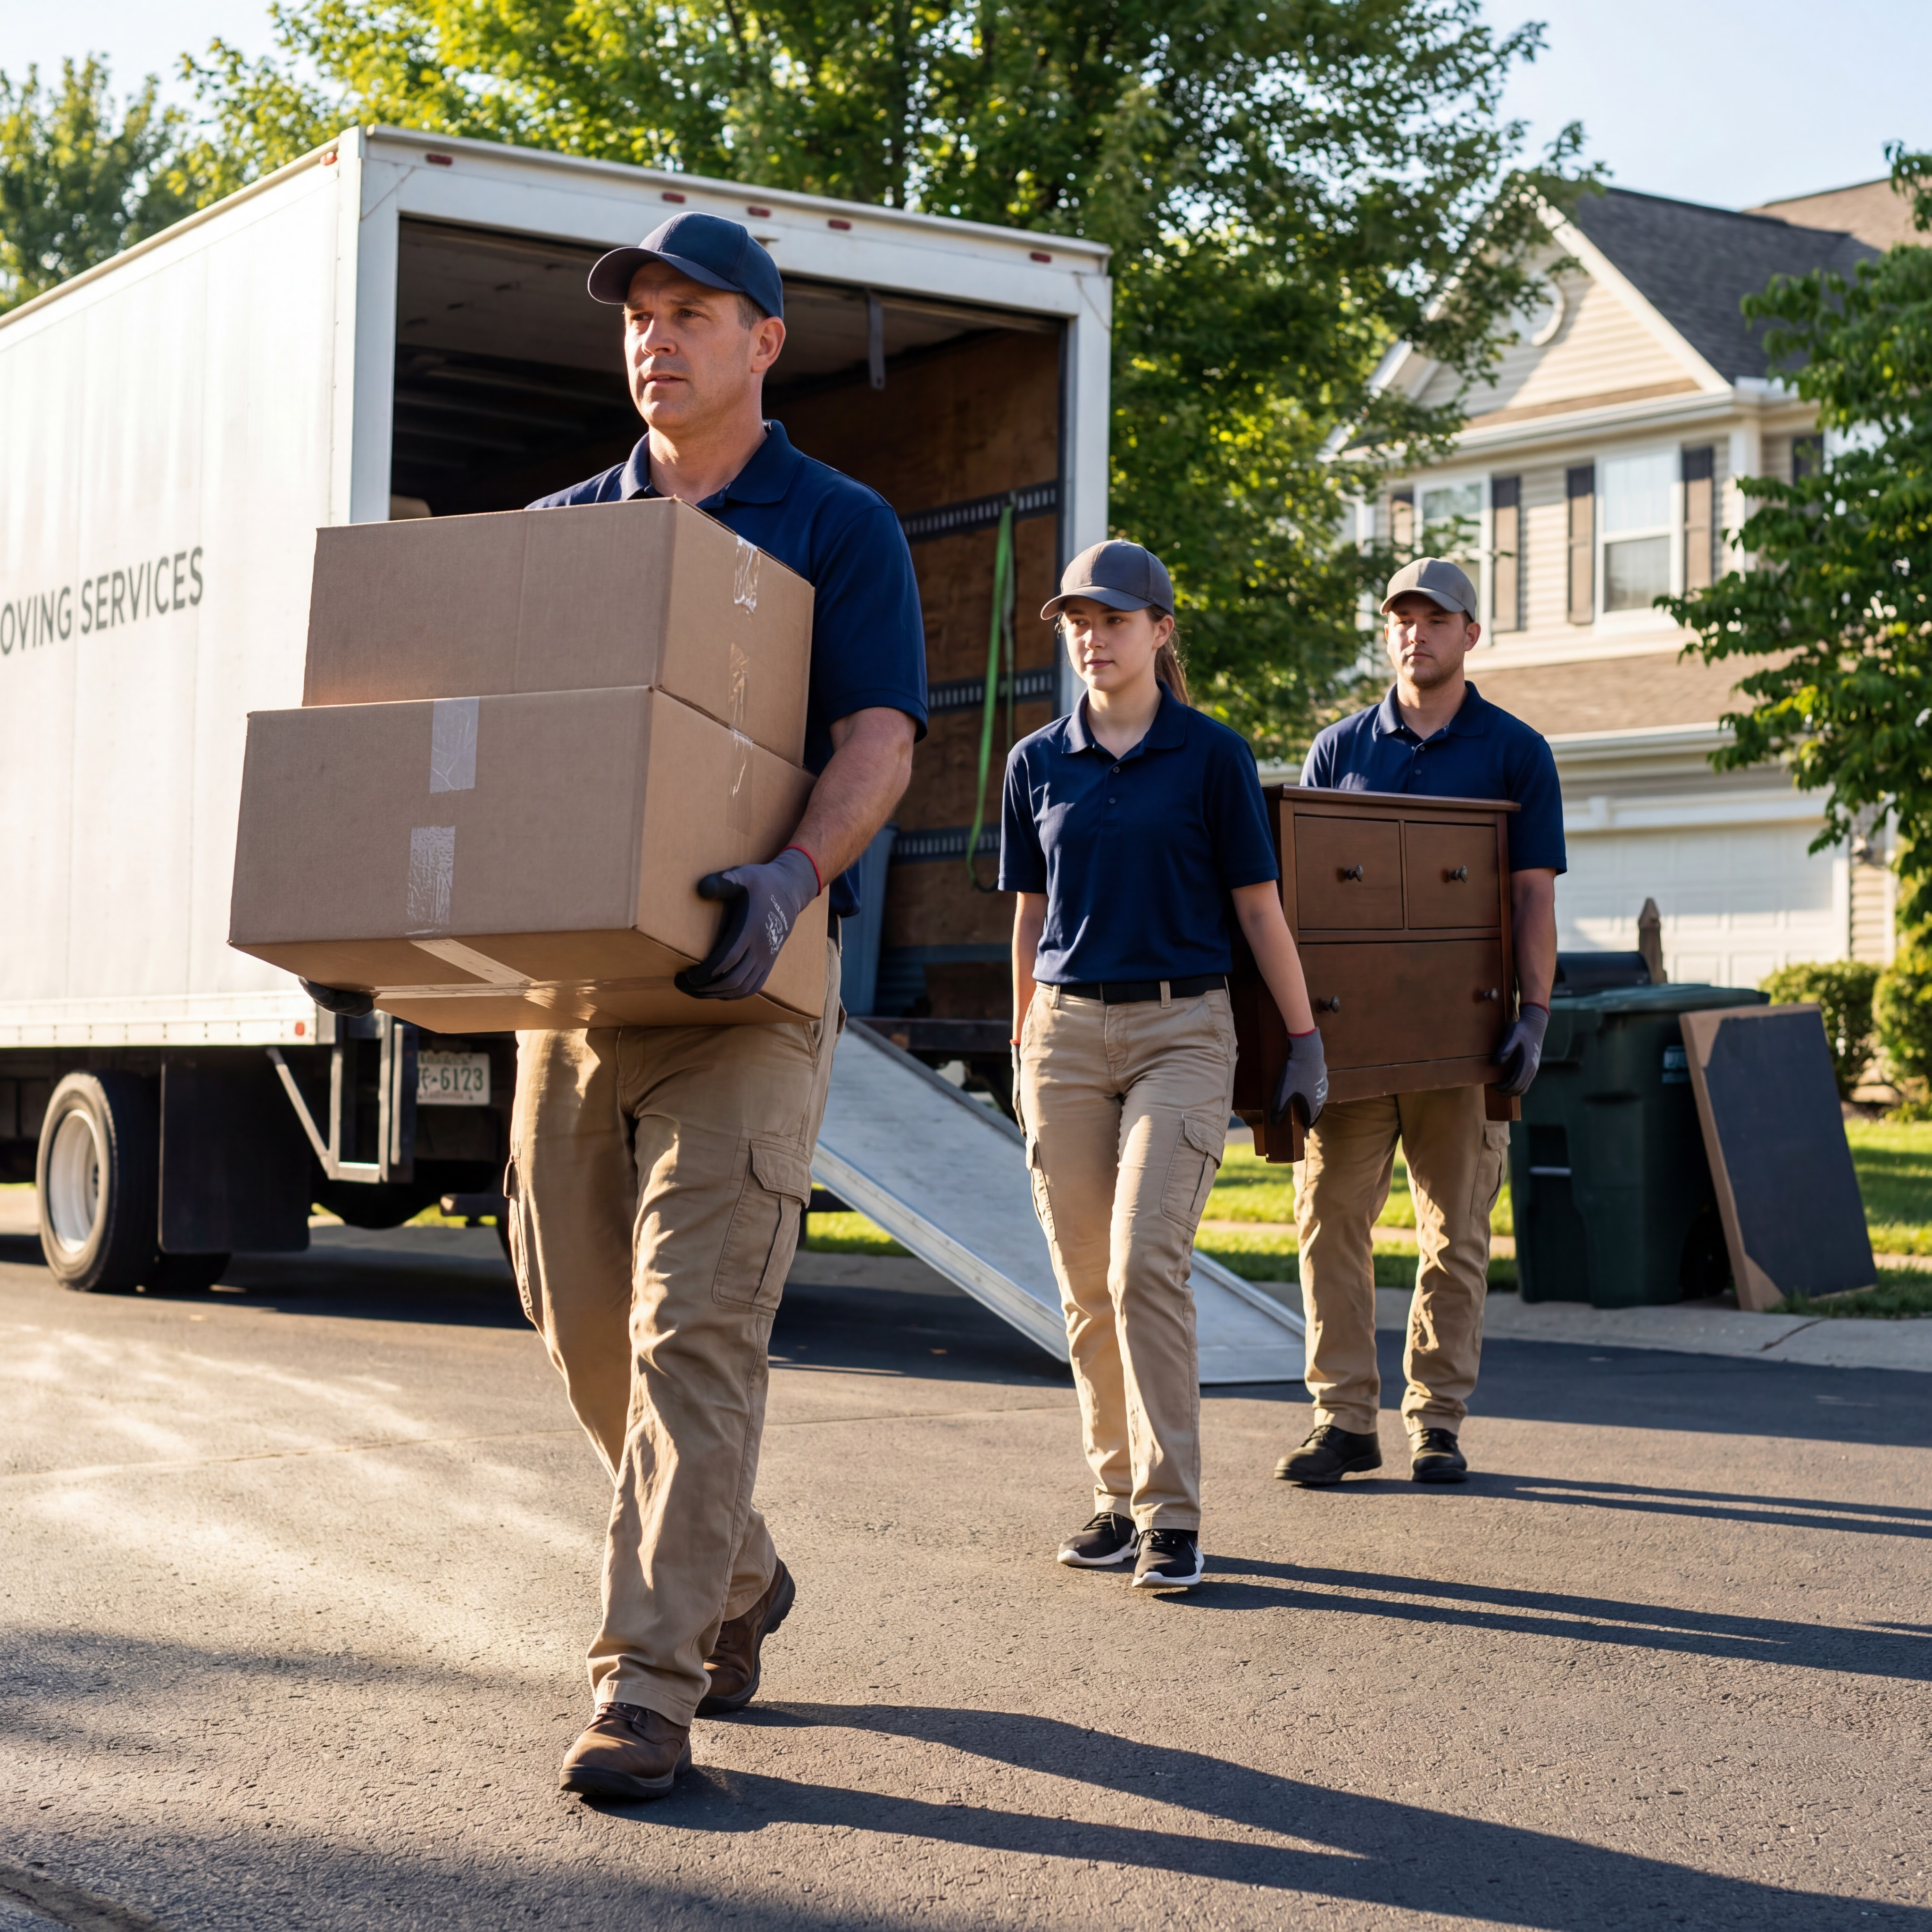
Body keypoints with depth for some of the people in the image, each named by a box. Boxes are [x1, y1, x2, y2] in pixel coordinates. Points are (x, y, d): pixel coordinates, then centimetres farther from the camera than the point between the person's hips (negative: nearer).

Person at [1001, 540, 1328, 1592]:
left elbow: (1259, 907, 3)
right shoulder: (1038, 763, 8)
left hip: (1180, 1031, -4)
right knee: (1085, 1287, 5)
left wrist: (1305, 1041, 4)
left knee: (1145, 1264, -16)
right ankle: (1119, 1495, 17)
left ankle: (1172, 1515, -11)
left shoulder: (1211, 754, 0)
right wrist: (1023, 1053, 19)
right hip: (1068, 1031, 4)